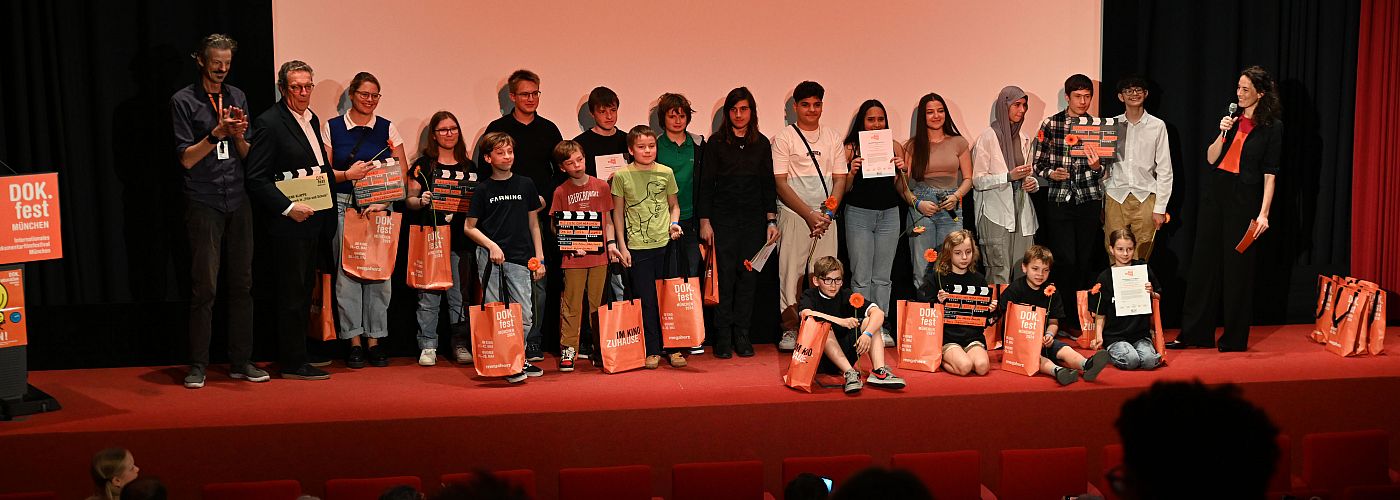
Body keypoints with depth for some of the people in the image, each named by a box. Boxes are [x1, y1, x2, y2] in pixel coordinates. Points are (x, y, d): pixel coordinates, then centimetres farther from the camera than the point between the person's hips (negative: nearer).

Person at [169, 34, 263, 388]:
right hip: (204, 203, -4)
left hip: (238, 201, 4)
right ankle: (198, 366, 3)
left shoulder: (237, 97, 14)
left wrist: (239, 135, -7)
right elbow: (187, 158, -5)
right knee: (204, 287, -4)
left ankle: (241, 362, 12)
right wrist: (217, 133, -16)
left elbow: (248, 155, 13)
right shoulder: (184, 101, 0)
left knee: (241, 284, 5)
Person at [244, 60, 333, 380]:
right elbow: (256, 180, -15)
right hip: (288, 223, -8)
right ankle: (293, 365, 5)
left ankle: (298, 355, 20)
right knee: (292, 295, -2)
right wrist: (289, 207, -20)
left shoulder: (312, 119, 14)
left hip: (313, 221, 8)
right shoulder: (269, 123, -11)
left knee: (304, 293, 13)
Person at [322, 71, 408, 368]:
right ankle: (354, 341, 3)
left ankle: (375, 340, 7)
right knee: (347, 271, -4)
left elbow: (402, 173, 4)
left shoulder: (388, 128, 7)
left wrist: (382, 202, -8)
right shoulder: (331, 127, 6)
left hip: (379, 207, 1)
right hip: (344, 207, -1)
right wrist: (347, 174, -13)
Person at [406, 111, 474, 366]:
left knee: (459, 294, 4)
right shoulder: (423, 165, 5)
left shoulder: (469, 166, 14)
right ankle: (428, 347, 4)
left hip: (460, 238, 2)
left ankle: (461, 345, 11)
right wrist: (421, 201, -15)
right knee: (428, 295, -3)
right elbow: (409, 200, 4)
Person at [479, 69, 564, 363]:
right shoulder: (497, 129, 5)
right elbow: (484, 171, 4)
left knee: (539, 279, 2)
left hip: (541, 215, 2)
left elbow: (561, 171, 14)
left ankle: (533, 343, 7)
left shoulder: (549, 130, 12)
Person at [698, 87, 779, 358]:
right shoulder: (716, 143, 1)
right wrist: (704, 221, -5)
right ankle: (723, 337, 2)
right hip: (723, 218, -2)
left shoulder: (761, 143, 9)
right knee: (724, 276, -4)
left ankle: (742, 335, 10)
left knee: (748, 276, 3)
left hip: (754, 219, 3)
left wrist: (772, 220, 5)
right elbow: (706, 183, 0)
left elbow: (768, 184, 11)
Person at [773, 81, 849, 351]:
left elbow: (840, 179, 13)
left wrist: (829, 212, -4)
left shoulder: (833, 137, 15)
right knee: (791, 271, -6)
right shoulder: (783, 139, 3)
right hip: (794, 214, -3)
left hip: (826, 215, 3)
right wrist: (809, 214, -10)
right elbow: (781, 183, -3)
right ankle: (790, 329, 1)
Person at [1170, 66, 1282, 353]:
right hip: (1215, 192, 5)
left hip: (1244, 199, -5)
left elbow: (1270, 174, -7)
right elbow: (1211, 158, 9)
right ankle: (1195, 333, 12)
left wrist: (1264, 213, -13)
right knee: (1204, 262, 5)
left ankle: (1234, 338, 11)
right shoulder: (1232, 118, 11)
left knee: (1238, 267, 0)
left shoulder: (1272, 127, -4)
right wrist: (1223, 133, -7)